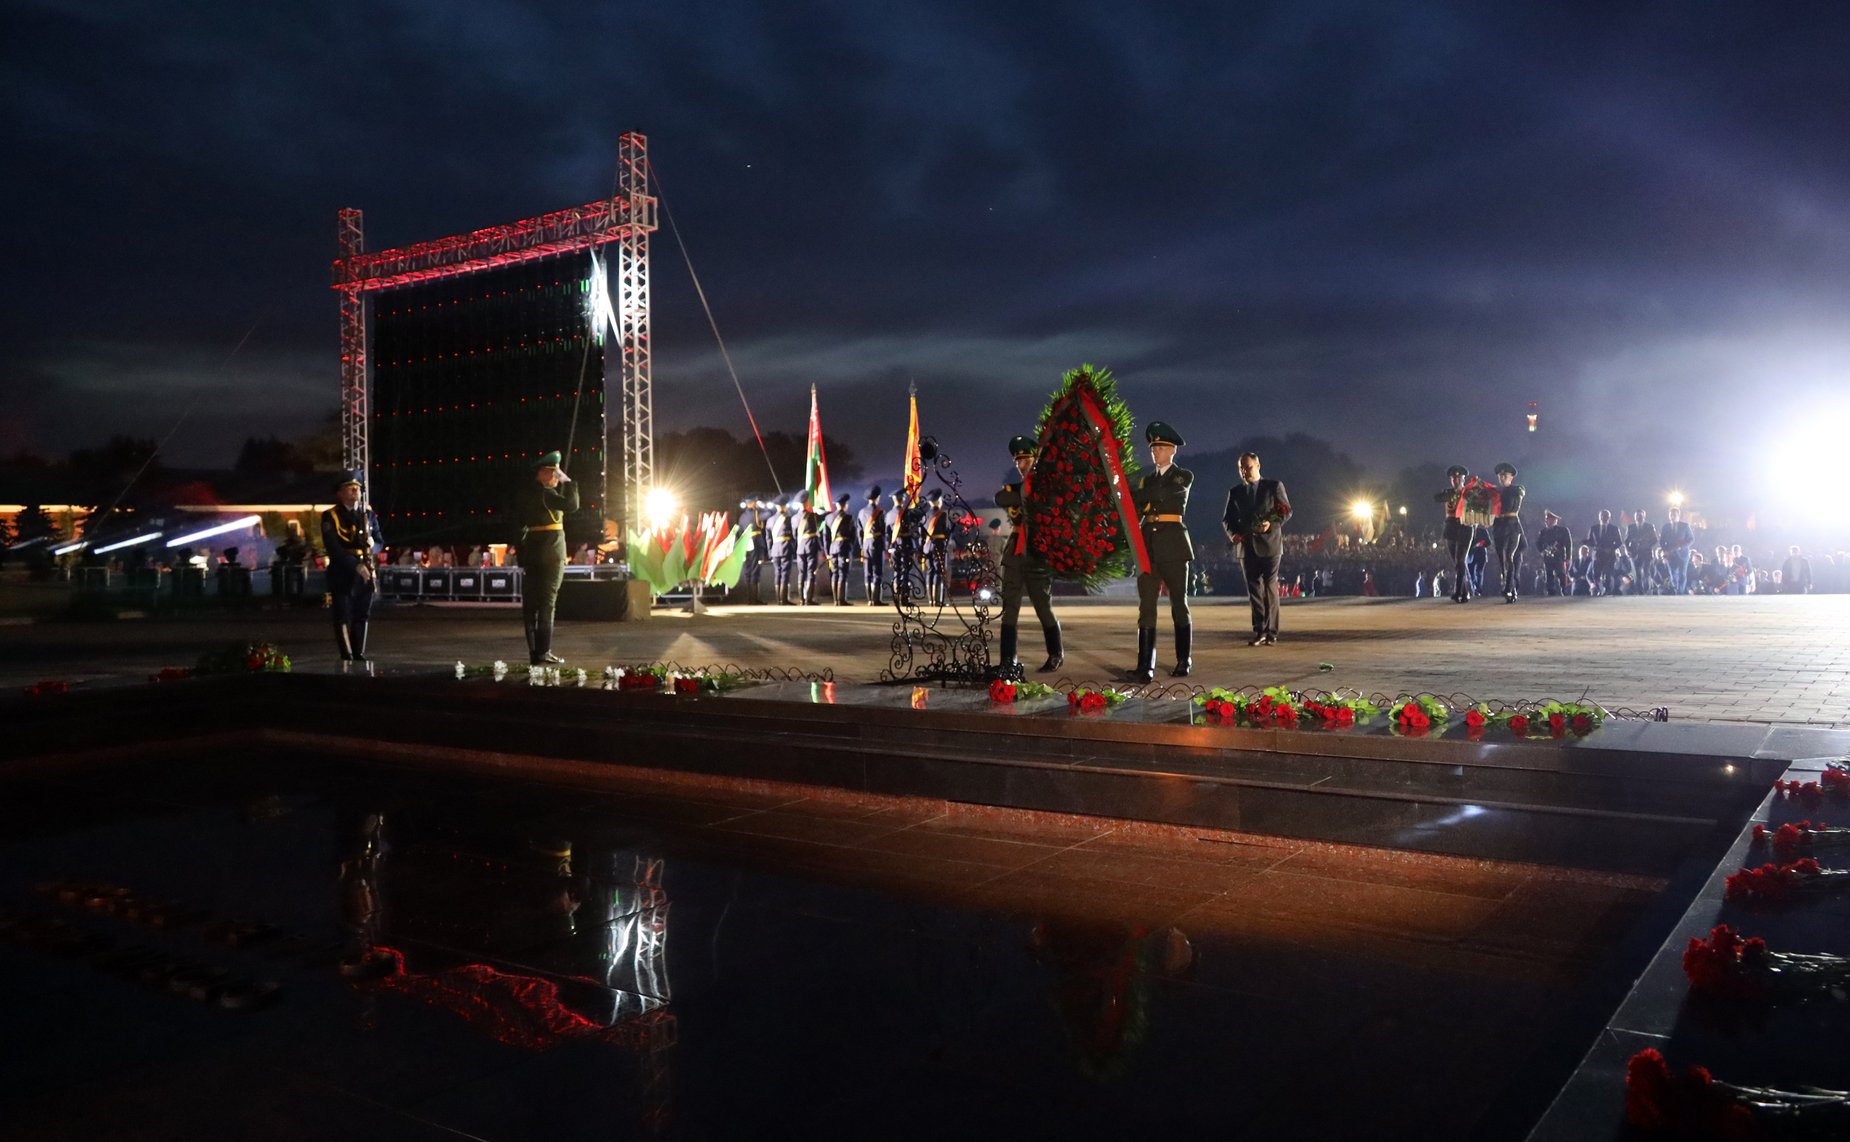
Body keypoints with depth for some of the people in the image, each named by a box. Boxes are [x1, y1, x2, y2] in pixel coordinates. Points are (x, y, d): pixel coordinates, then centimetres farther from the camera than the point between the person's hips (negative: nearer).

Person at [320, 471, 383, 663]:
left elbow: (379, 541, 18)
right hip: (341, 573, -5)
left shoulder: (368, 513, 11)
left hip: (365, 572, 5)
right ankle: (346, 656, 0)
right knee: (343, 616, -3)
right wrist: (356, 565, -22)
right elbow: (333, 548, -13)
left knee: (362, 615, 10)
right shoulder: (330, 516, -4)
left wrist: (373, 545, -7)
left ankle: (359, 654, 18)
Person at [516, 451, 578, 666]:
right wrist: (569, 483, -9)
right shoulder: (544, 493, -14)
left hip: (530, 552, 9)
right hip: (550, 553, -9)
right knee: (547, 602, -5)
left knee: (530, 603, 8)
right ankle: (542, 653, -5)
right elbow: (571, 505, -21)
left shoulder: (527, 492, 12)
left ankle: (534, 651, 14)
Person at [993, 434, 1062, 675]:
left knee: (1043, 607, 2)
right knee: (1010, 608, -3)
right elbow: (1001, 498, -5)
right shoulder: (1015, 486, 17)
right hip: (1014, 554, 4)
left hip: (1038, 555, -4)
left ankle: (1056, 654, 20)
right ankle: (1009, 661, -2)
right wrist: (1019, 492, -15)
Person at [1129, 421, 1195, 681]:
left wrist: (1128, 494, -14)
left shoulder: (1183, 477, 3)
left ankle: (1183, 661, 15)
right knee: (1146, 606, -3)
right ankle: (1145, 667, -6)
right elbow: (1135, 512, 10)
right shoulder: (1146, 480, 17)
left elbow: (1161, 493, -15)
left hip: (1173, 545, -4)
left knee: (1179, 604, 3)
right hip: (1149, 546, 4)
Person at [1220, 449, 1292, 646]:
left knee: (1270, 588, -1)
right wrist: (1232, 533, -9)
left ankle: (1271, 632, 4)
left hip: (1270, 543, -3)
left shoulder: (1274, 486, 4)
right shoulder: (1234, 492, 13)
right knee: (1253, 589, 4)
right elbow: (1227, 518, 12)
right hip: (1247, 546, 3)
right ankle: (1259, 632, 9)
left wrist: (1272, 524, -17)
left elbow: (1286, 511, 1)